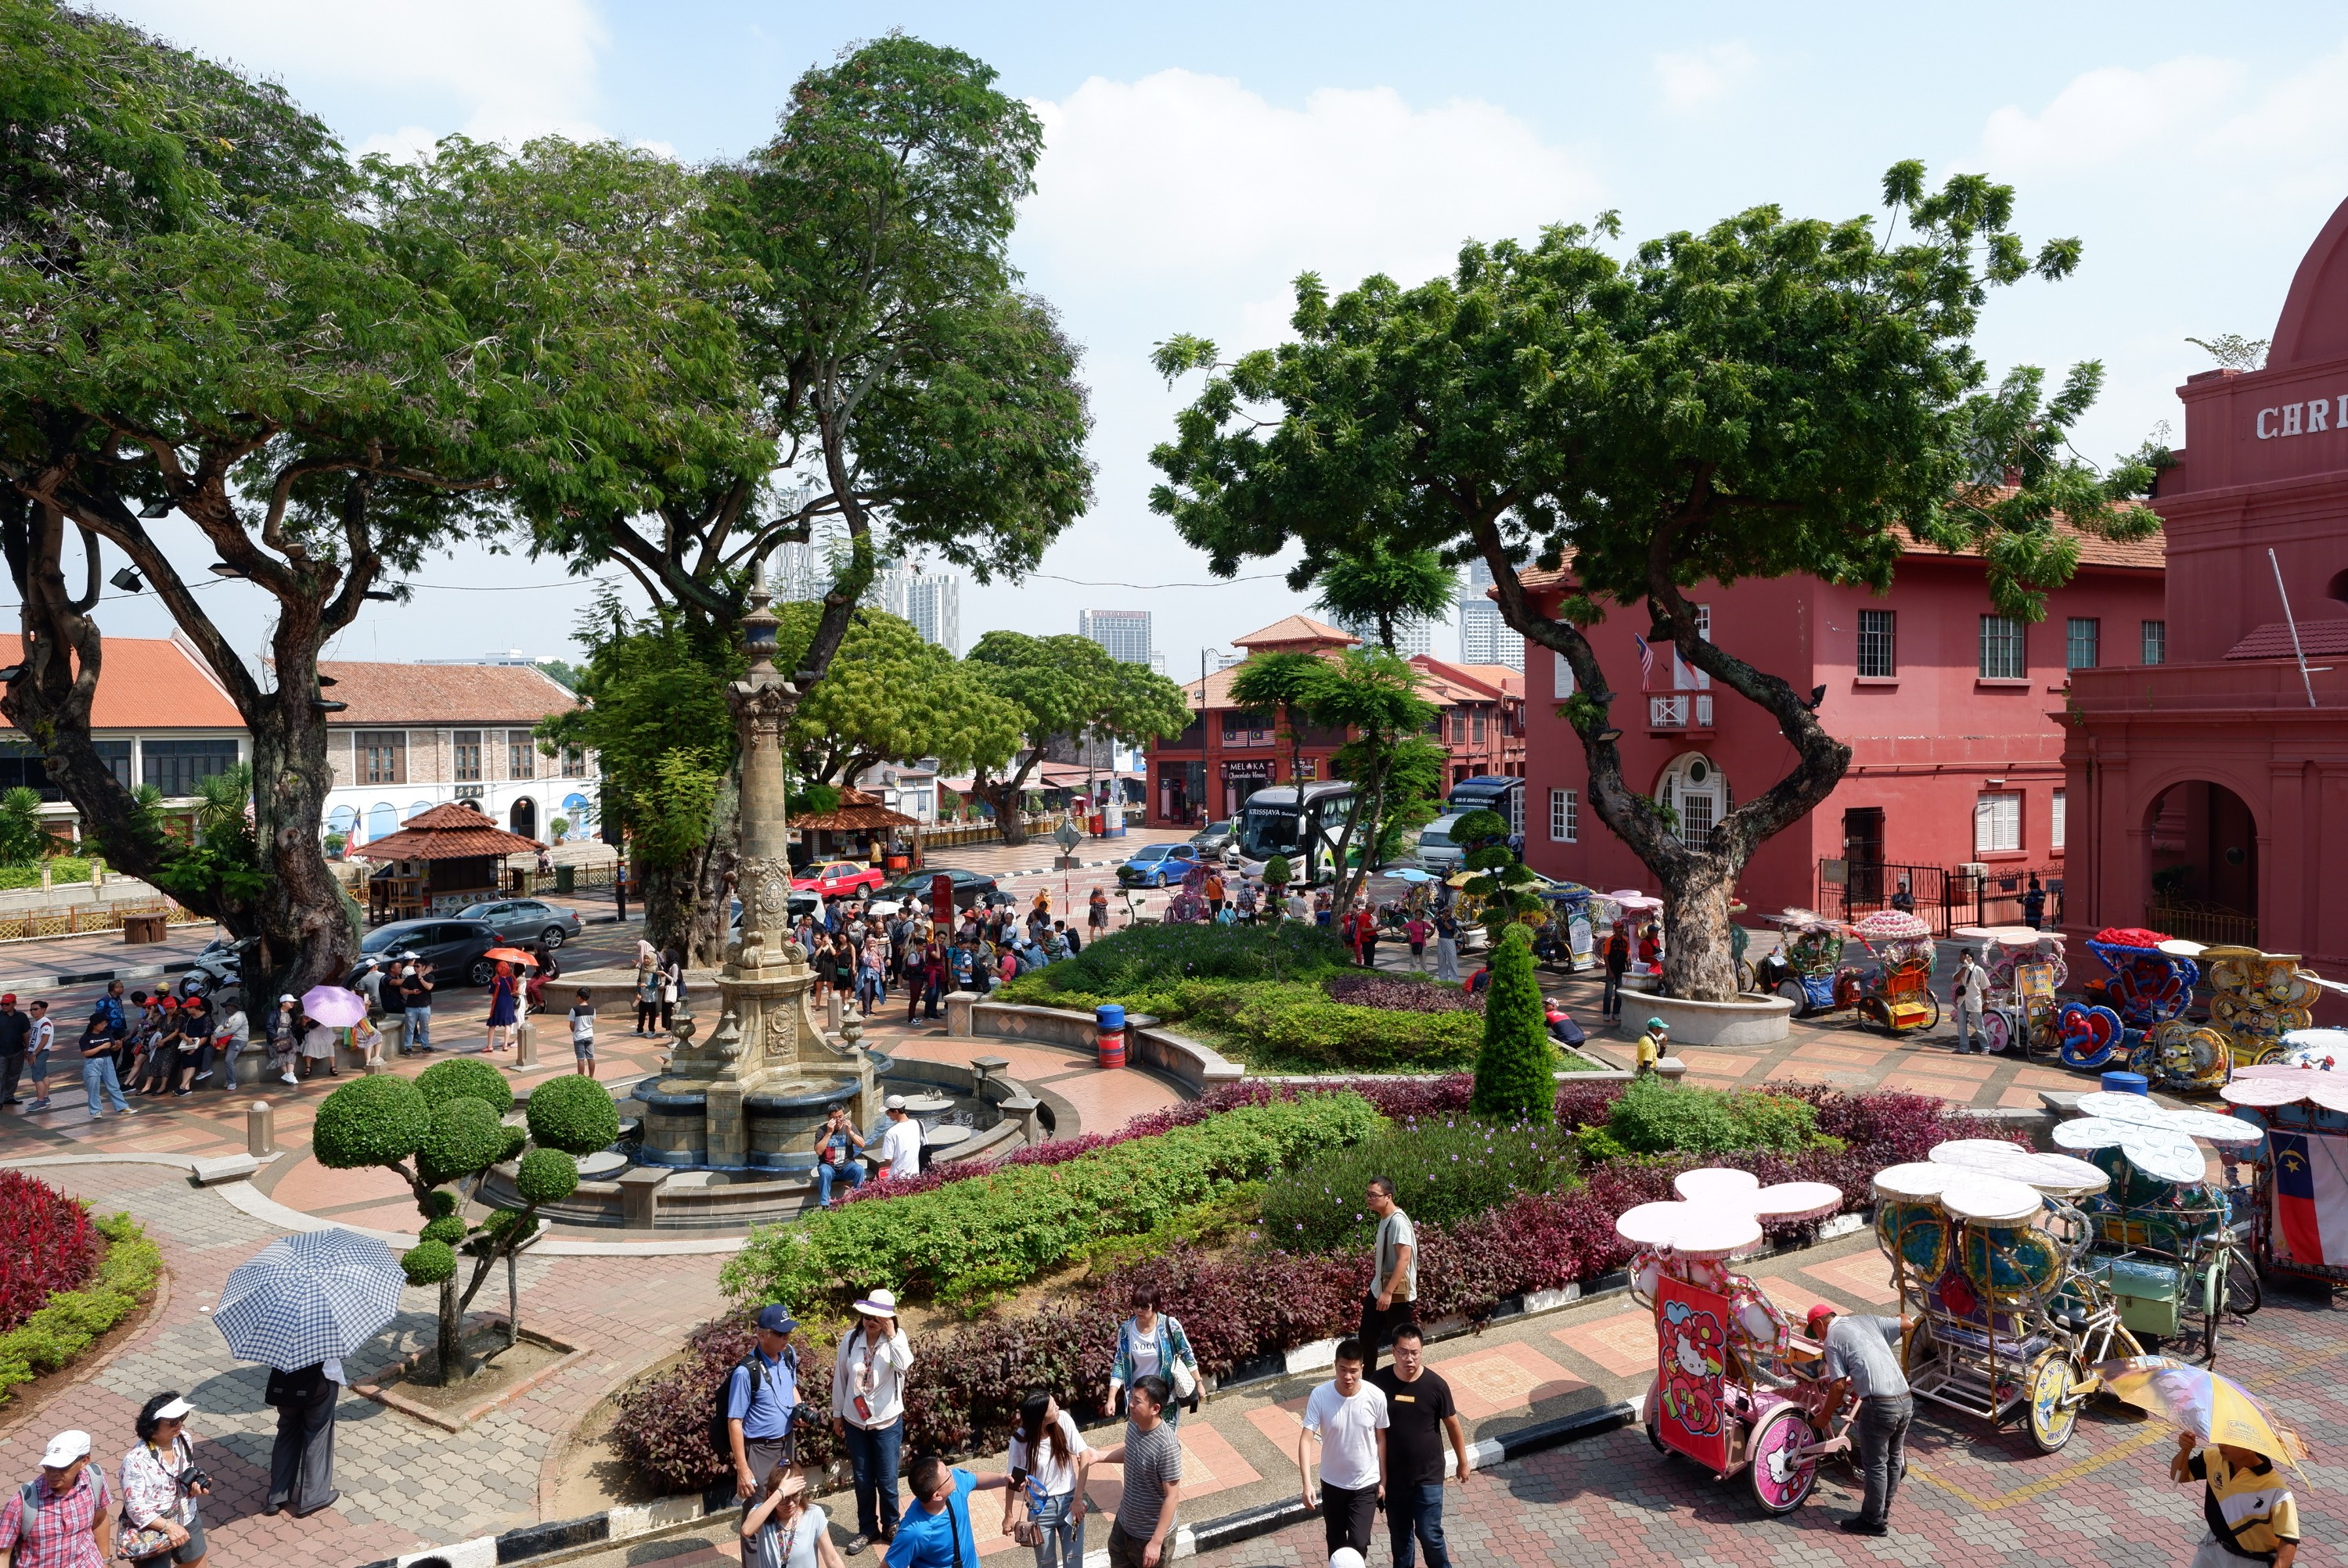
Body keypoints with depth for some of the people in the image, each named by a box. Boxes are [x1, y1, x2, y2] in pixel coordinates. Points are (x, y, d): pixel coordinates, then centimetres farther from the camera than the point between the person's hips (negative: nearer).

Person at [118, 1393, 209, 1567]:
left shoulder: (184, 1440, -9)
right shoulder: (135, 1460, -26)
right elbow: (136, 1508, -23)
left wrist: (196, 1485, -14)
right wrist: (168, 1526, -30)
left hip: (187, 1521, 6)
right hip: (153, 1533, -6)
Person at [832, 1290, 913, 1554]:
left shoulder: (897, 1338, -13)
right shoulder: (850, 1339, -9)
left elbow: (904, 1366, -31)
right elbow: (840, 1377, 2)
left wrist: (892, 1335, -33)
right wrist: (837, 1414, 7)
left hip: (887, 1421, -2)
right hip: (854, 1421, 2)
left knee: (887, 1480, 8)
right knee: (863, 1480, 15)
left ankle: (891, 1526, 31)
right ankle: (867, 1529, 33)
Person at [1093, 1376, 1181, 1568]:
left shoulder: (1167, 1446, -33)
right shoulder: (1134, 1424, -10)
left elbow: (1172, 1496, -26)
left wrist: (1156, 1541, -23)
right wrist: (1099, 1456, 2)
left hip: (1151, 1533, -7)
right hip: (1124, 1522, 7)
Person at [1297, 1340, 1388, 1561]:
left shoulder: (1376, 1397, -18)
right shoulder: (1320, 1395, -21)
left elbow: (1381, 1439, -4)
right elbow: (1306, 1439, -21)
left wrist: (1383, 1480, 3)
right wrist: (1307, 1483, -31)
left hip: (1365, 1483, -1)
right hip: (1332, 1482, 1)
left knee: (1358, 1543, -5)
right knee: (1335, 1540, 18)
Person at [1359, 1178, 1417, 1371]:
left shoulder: (1398, 1221, -22)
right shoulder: (1384, 1218, 7)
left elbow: (1404, 1259, -28)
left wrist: (1388, 1292, -29)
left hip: (1397, 1293, -10)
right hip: (1378, 1289, 10)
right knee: (1367, 1335, 18)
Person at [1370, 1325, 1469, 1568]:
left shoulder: (1435, 1385, -17)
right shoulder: (1379, 1381, -14)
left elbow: (1453, 1424, -1)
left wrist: (1463, 1462, 8)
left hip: (1428, 1475, -2)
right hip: (1393, 1474, 2)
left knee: (1429, 1534, 6)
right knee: (1399, 1533, 18)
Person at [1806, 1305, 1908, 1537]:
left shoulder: (1832, 1339, -1)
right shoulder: (1866, 1320, 14)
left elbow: (1840, 1386, -5)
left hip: (1879, 1405, -7)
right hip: (1905, 1401, 7)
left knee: (1875, 1465, 7)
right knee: (1894, 1460, 21)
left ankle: (1873, 1521, 18)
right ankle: (1882, 1512, 35)